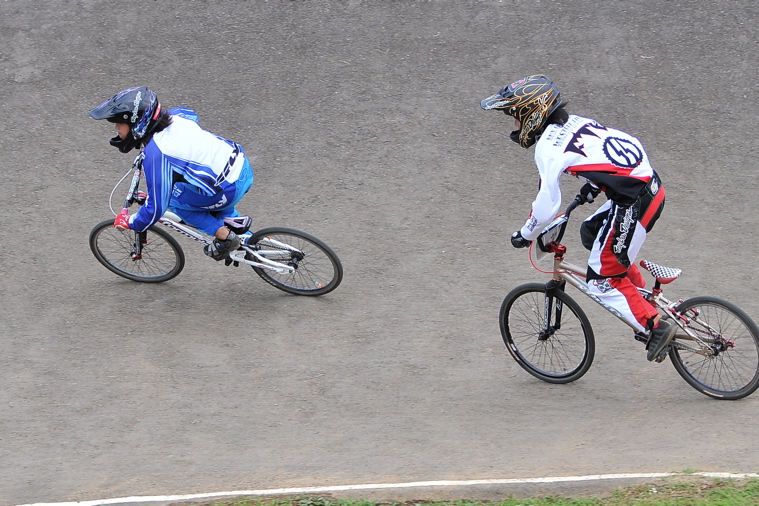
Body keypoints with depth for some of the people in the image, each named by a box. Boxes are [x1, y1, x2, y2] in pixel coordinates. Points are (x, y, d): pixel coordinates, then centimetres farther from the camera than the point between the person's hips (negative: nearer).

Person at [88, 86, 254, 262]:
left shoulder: (154, 154, -20)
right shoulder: (174, 116, 3)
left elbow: (156, 208, -15)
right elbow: (191, 115, 30)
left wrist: (129, 223, 4)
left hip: (230, 189, -8)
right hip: (244, 166, 8)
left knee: (172, 199, 10)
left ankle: (224, 236, 10)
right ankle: (233, 219, 26)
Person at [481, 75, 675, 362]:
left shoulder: (548, 147, -11)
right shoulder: (574, 122, 15)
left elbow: (547, 205, -13)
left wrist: (525, 235, 3)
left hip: (633, 203, -9)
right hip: (651, 186, 10)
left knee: (601, 281, 1)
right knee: (590, 233, 29)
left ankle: (655, 326, -2)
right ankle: (641, 292, 30)